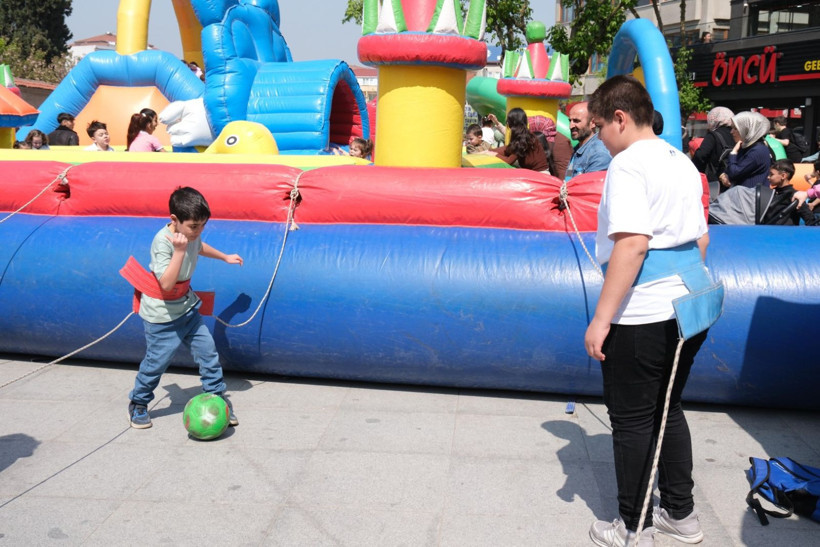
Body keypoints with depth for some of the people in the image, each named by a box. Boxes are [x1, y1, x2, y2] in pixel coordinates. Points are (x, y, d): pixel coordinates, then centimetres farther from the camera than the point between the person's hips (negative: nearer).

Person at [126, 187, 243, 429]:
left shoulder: (191, 235, -3)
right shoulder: (162, 242, -26)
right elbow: (166, 284, -35)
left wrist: (225, 257, 29)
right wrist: (179, 251, -40)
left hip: (187, 308, 7)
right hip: (162, 316, -7)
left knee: (207, 350, 3)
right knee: (157, 361, 4)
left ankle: (217, 397, 17)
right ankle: (138, 404, 27)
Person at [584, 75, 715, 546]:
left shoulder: (627, 164, -13)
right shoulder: (683, 163, 13)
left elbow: (633, 243, -24)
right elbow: (701, 238, 17)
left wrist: (602, 318, -22)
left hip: (640, 316, -9)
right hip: (687, 309, 9)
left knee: (632, 420, 5)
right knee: (668, 410, 21)